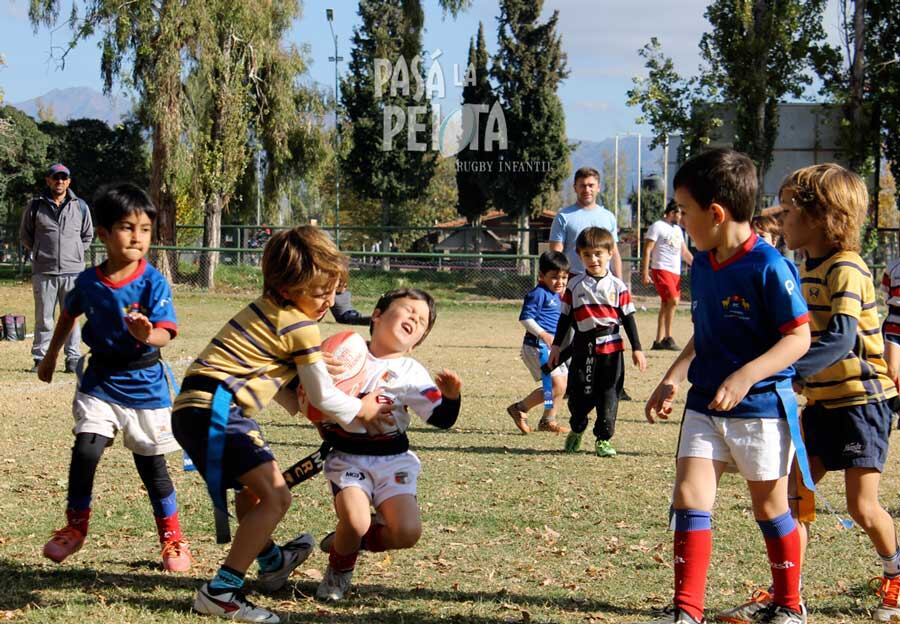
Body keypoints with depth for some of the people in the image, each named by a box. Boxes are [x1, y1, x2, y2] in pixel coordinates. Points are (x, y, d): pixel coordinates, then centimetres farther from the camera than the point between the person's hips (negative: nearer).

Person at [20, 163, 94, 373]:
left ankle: (73, 358, 6)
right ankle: (40, 358, 7)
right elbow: (24, 235, 14)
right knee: (43, 318, 2)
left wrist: (76, 253, 9)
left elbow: (88, 235, 19)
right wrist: (39, 252, 7)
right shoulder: (36, 206, 4)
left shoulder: (80, 206, 8)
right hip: (44, 272, -1)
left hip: (72, 271, 1)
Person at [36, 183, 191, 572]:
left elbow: (166, 333, -23)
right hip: (100, 382, 2)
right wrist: (51, 356, 25)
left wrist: (148, 334, -46)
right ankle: (76, 526, 9)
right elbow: (69, 315, 16)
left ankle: (171, 536, 24)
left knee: (151, 463, 6)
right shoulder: (87, 282, -5)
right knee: (85, 450, -10)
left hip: (144, 386, -2)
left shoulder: (153, 283, -15)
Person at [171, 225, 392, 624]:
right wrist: (361, 410, 16)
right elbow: (324, 397, -1)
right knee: (276, 498, -12)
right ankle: (220, 592, -16)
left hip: (193, 407, 10)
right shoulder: (301, 326, -9)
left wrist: (301, 405, 17)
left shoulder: (268, 309, 18)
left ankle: (272, 562, 53)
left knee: (253, 487, 31)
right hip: (215, 411, -10)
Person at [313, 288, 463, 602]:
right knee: (355, 520, -28)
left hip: (392, 459, 2)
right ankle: (339, 569, 8)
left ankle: (347, 539, 13)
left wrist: (451, 396, -26)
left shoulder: (412, 373, 2)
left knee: (407, 532, -19)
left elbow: (441, 419, -6)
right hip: (347, 457, -1)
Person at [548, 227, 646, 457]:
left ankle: (603, 439, 13)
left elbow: (628, 318, 5)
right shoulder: (574, 286, 5)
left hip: (611, 347, 0)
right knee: (580, 395, 2)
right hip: (583, 347, 0)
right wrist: (556, 346, 7)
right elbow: (565, 317, 10)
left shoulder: (617, 286, 3)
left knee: (609, 395, 1)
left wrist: (637, 349, 1)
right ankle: (576, 430, 28)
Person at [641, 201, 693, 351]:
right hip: (661, 270, -8)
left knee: (666, 305, 7)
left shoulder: (678, 229, 18)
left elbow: (685, 252, 23)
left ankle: (658, 341, 9)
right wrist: (645, 273, -16)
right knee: (673, 301, -19)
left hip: (676, 272, 8)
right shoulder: (657, 227, -6)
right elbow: (647, 250, -10)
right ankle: (667, 338, -14)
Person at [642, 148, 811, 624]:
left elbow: (799, 338, -19)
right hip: (705, 404, 6)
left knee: (769, 506, 9)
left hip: (761, 406, -6)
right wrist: (674, 377, 7)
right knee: (689, 497, -6)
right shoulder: (701, 266, 6)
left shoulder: (768, 267, -18)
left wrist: (744, 377, -29)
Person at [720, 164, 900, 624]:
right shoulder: (810, 269, 9)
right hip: (823, 401, 8)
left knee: (862, 507, -5)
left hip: (862, 398, -8)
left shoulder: (846, 270, -19)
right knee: (794, 492, 1)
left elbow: (841, 339, -32)